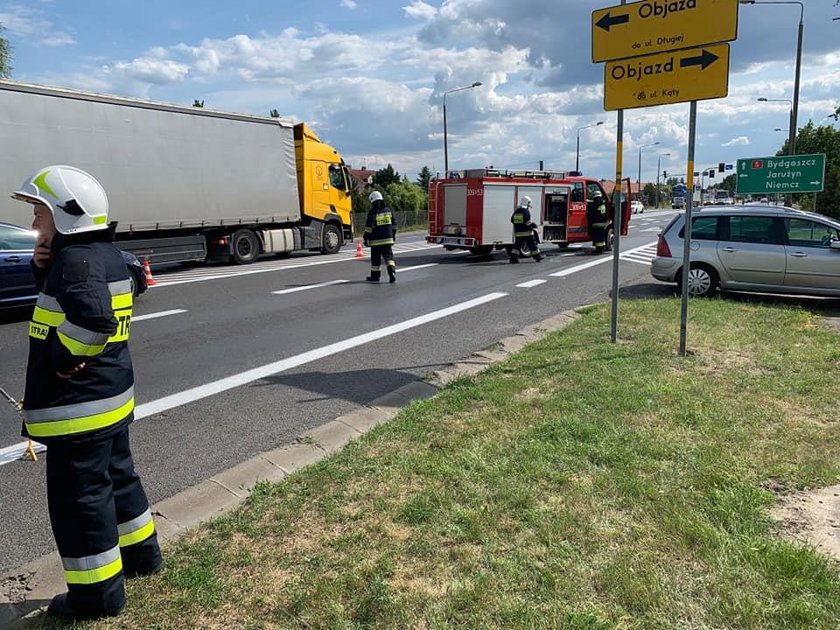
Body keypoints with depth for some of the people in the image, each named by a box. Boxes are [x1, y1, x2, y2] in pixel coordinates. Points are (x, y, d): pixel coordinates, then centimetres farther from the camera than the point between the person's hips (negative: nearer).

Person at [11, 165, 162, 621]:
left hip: (78, 407, -10)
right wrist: (44, 267, 2)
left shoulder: (76, 259, -21)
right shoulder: (103, 253, 9)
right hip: (113, 396, 10)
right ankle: (140, 553, 42)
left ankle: (98, 592, 19)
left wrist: (62, 357, -22)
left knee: (78, 498, 4)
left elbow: (93, 318, -37)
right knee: (116, 476, 24)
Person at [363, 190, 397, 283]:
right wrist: (393, 237, 24)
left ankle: (375, 276, 16)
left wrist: (366, 239, -3)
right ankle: (392, 273, -13)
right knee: (389, 257, 5)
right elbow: (394, 226, 14)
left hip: (376, 241, -4)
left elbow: (369, 228, -11)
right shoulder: (388, 210, 7)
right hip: (388, 240, 4)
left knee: (376, 259, 7)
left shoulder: (372, 213, -9)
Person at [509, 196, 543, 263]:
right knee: (533, 245, 6)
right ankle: (537, 257, 16)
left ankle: (513, 258, -5)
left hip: (518, 233, 5)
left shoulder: (516, 211, 8)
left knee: (517, 245, 6)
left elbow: (512, 220, 12)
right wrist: (534, 225, -4)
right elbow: (527, 221, -18)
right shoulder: (526, 211, -11)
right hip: (527, 232, -5)